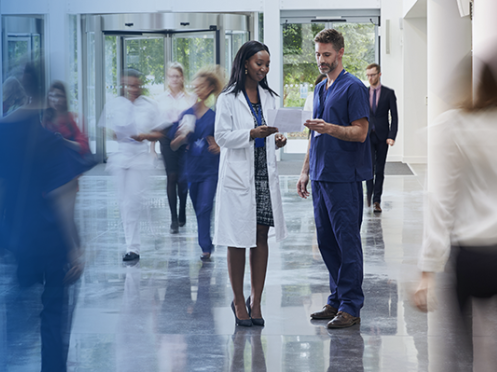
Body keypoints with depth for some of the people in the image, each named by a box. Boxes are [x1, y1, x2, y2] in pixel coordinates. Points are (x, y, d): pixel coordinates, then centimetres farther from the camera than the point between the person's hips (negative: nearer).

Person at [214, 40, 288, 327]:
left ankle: (256, 300, 11)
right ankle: (239, 301, 10)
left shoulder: (270, 97, 13)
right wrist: (252, 134, -22)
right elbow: (222, 137, -8)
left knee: (261, 238, 5)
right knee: (238, 241, 0)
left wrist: (278, 140, -4)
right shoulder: (228, 98, -3)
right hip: (238, 177, -5)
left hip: (265, 175, 5)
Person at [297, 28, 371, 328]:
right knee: (326, 241, 10)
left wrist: (329, 128, -28)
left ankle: (351, 307, -2)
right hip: (321, 176, 9)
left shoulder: (353, 88, -8)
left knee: (347, 241, -6)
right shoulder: (320, 89, 18)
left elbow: (360, 133, -14)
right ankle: (337, 300, 18)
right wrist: (306, 170, 19)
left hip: (344, 177, -8)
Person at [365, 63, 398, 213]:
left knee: (380, 169, 2)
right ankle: (369, 191, 10)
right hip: (367, 135, 1)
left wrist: (392, 136, -10)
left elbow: (394, 116, 0)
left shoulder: (389, 93, 2)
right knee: (369, 164, -14)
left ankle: (376, 201, 9)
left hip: (382, 136, -1)